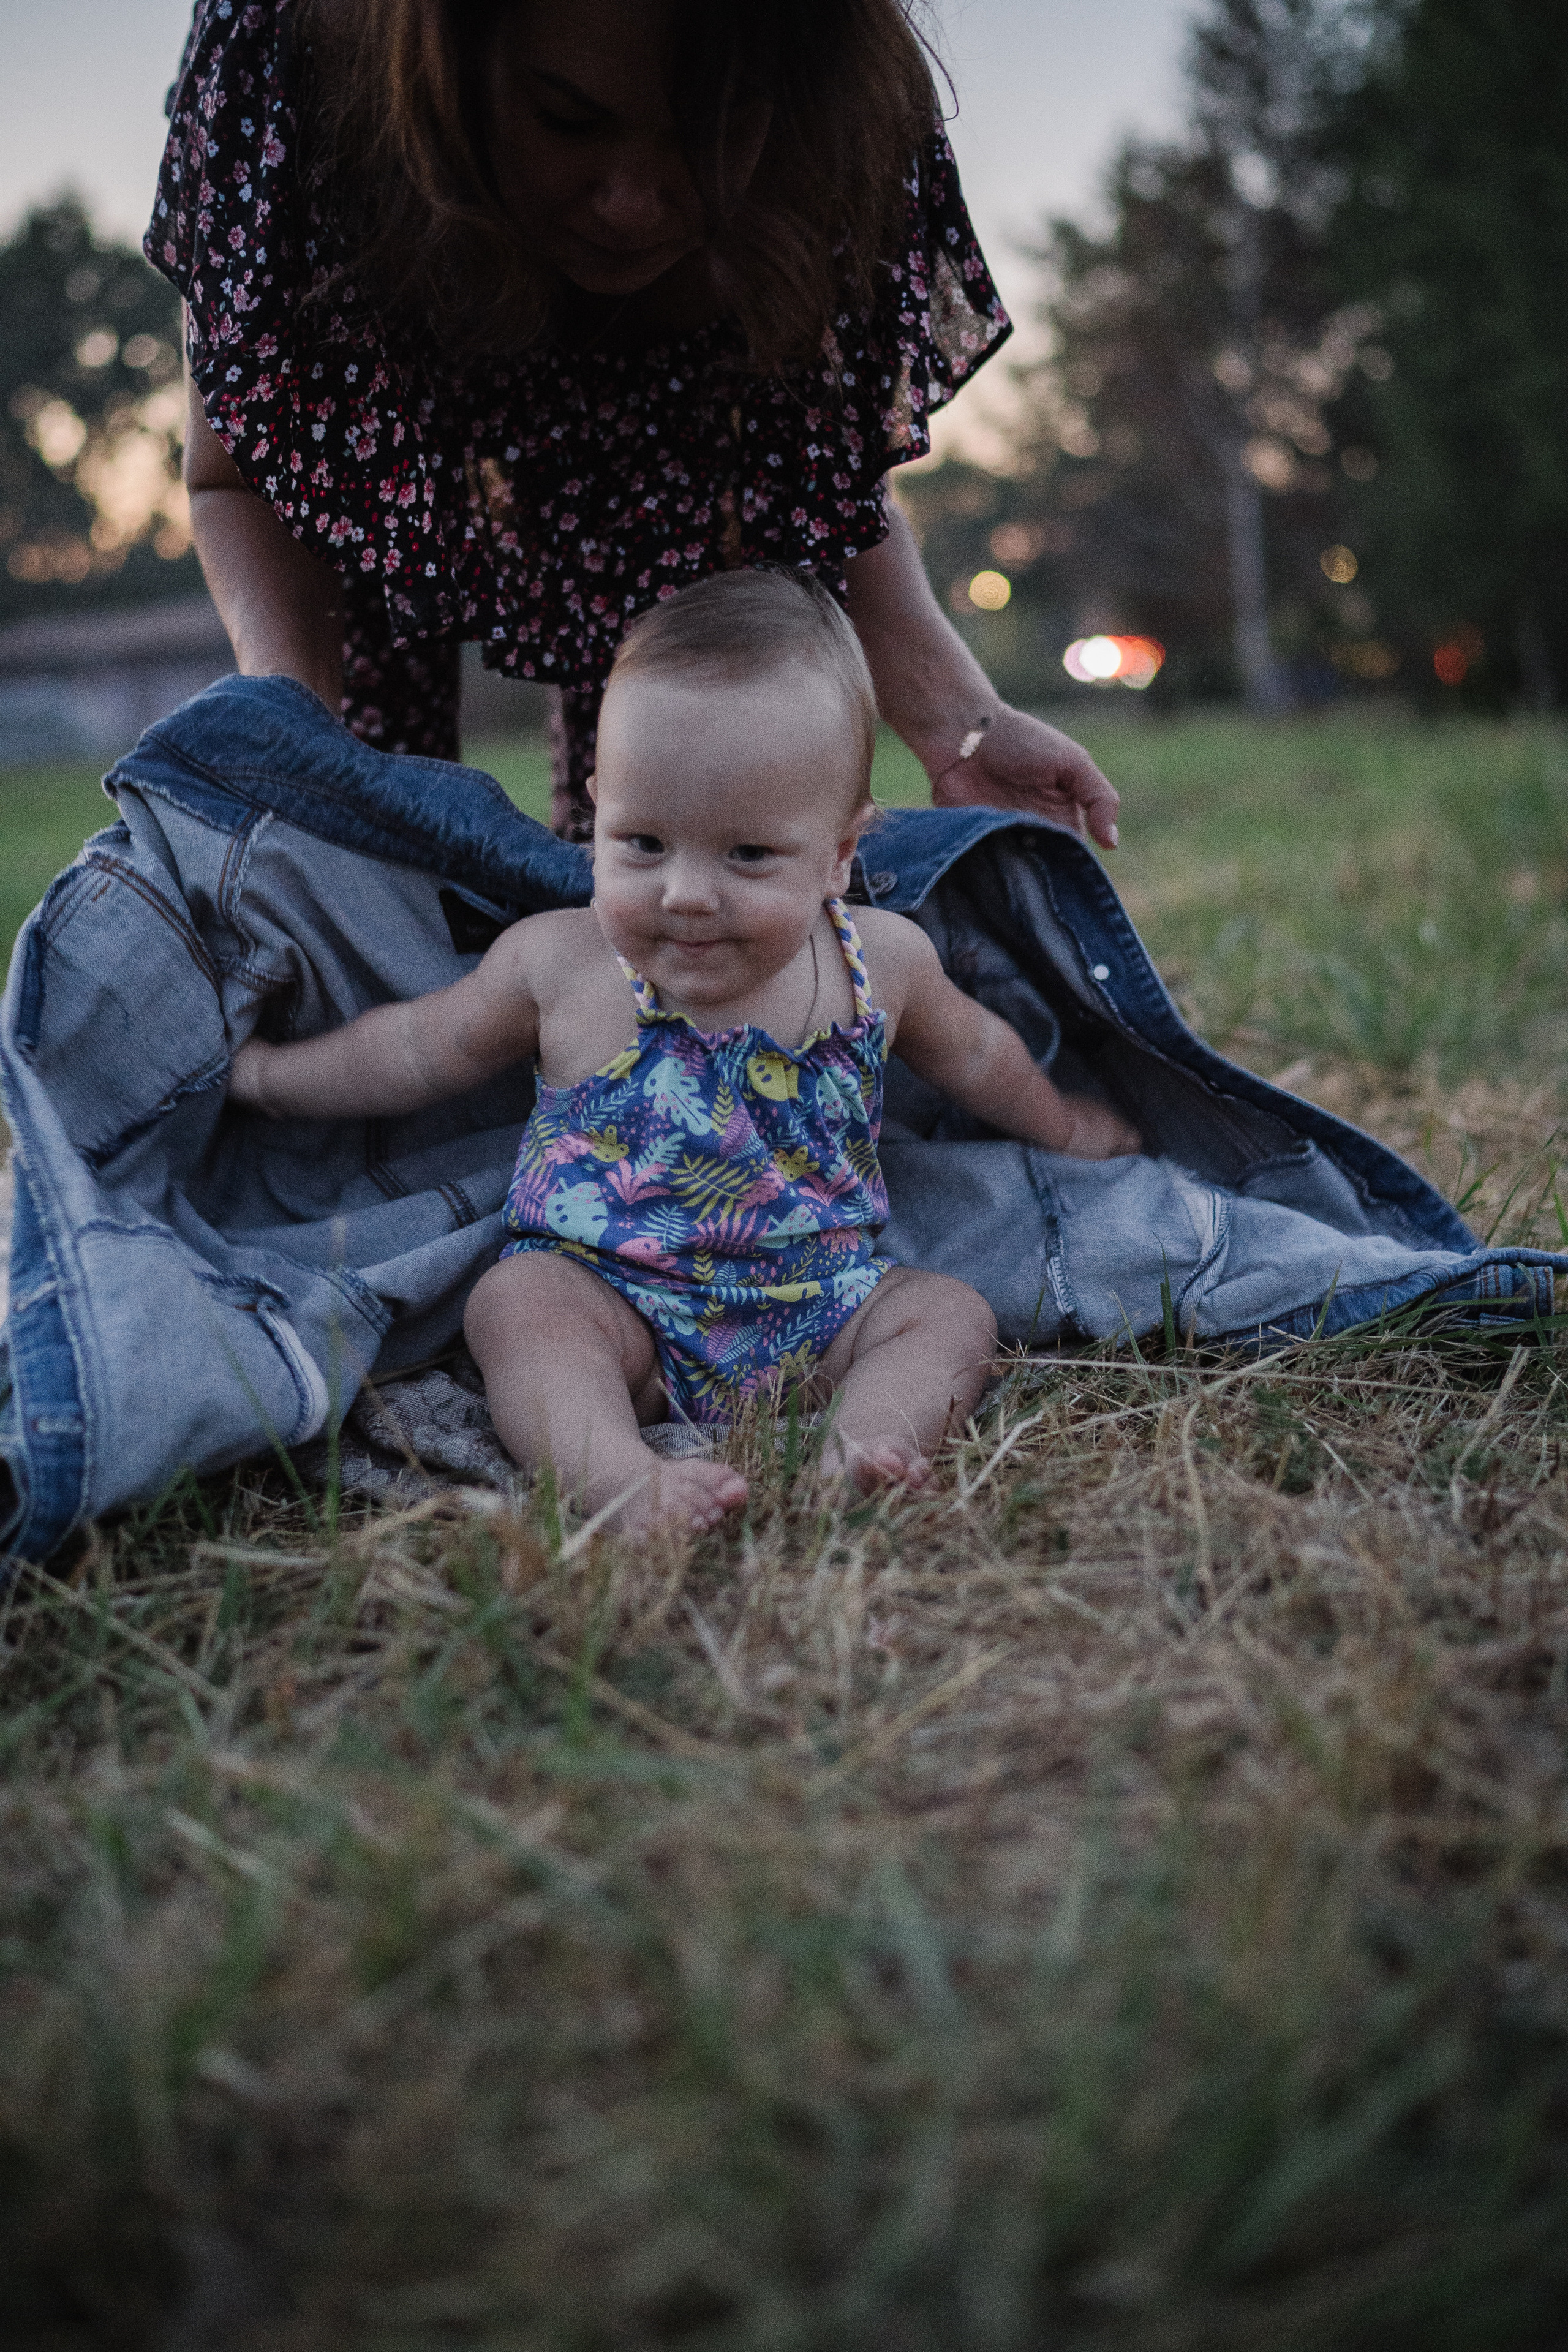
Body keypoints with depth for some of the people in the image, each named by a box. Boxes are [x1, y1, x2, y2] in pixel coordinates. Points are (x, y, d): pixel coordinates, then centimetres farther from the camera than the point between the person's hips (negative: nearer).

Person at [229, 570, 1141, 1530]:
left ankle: (868, 1438, -37)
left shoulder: (883, 960, -3)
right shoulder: (556, 963, -7)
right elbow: (421, 1047, 11)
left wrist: (1065, 1126, 35)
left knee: (951, 1312, -15)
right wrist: (270, 1072, 20)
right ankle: (621, 1477, -47)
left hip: (817, 1318, 3)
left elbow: (970, 1051, 20)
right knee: (515, 1300, -28)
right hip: (604, 1299, -2)